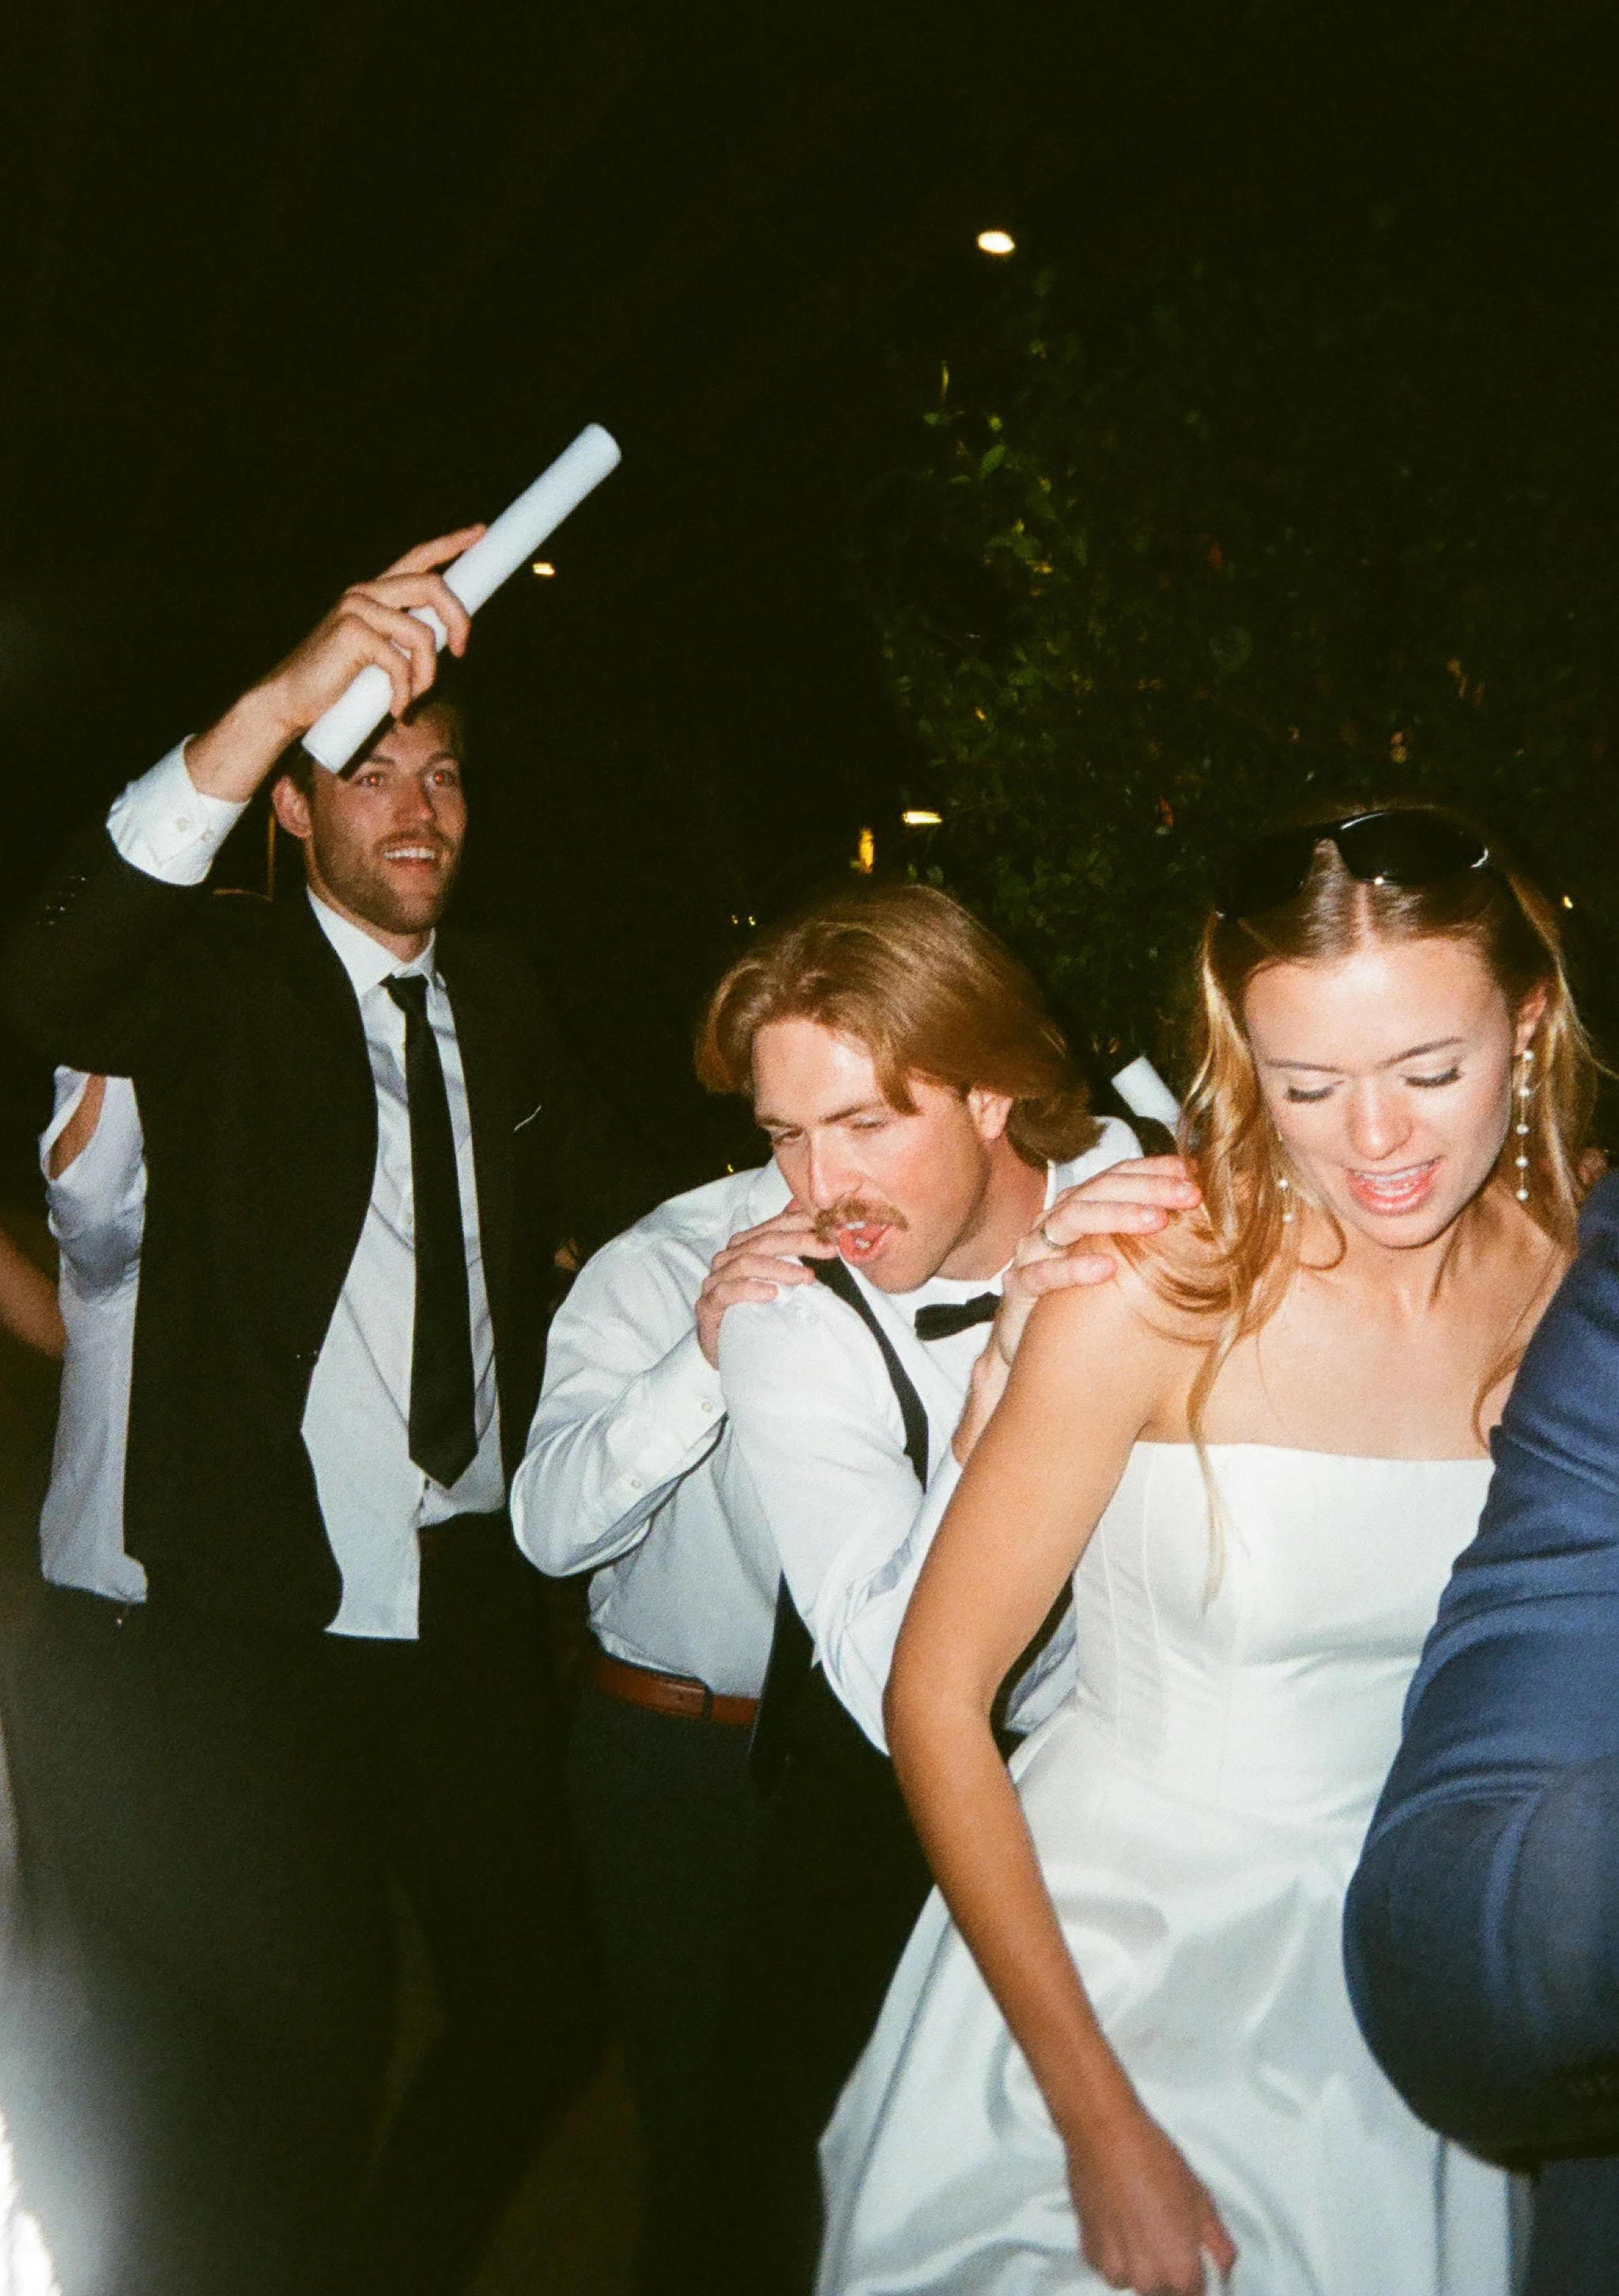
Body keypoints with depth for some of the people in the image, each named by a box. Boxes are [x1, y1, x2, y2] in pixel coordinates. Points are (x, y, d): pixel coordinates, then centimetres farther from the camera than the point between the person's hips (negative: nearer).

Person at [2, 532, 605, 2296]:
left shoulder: (503, 1007, 11)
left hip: (470, 1611, 5)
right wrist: (281, 695, -38)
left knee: (542, 2011, 14)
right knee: (289, 2068, 4)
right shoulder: (217, 983, -5)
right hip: (261, 1628, -5)